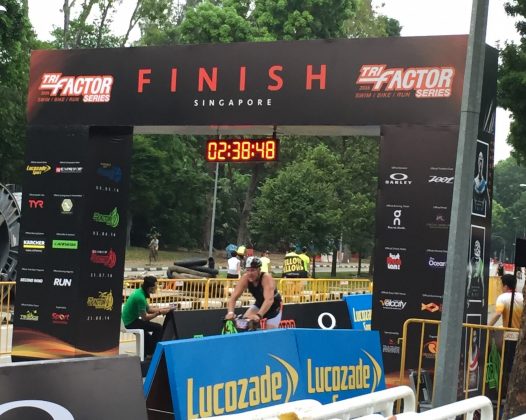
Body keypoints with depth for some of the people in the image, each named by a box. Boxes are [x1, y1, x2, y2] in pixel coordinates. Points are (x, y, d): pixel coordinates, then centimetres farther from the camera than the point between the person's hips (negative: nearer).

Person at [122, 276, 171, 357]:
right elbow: (144, 318, -21)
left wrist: (161, 309, 3)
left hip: (130, 320, 10)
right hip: (131, 323, -10)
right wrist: (159, 313, -16)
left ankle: (147, 352, 34)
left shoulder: (140, 292, 4)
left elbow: (148, 309, 14)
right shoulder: (140, 297, -26)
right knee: (159, 328, -11)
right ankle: (152, 352, 4)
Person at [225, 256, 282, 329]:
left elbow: (269, 300, -48)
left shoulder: (266, 278, -35)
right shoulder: (245, 278, -23)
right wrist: (230, 312, -47)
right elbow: (233, 297, -27)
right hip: (259, 304, 4)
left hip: (273, 306, -4)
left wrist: (259, 315, -63)